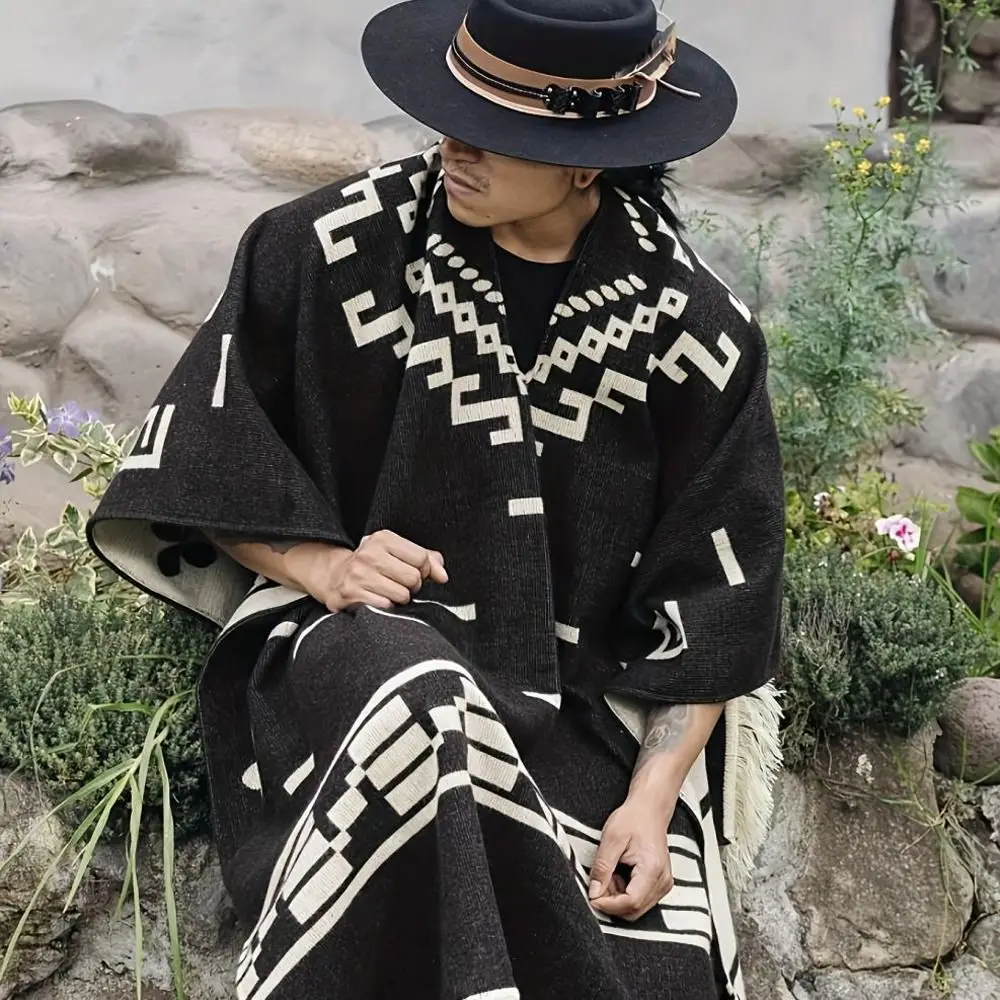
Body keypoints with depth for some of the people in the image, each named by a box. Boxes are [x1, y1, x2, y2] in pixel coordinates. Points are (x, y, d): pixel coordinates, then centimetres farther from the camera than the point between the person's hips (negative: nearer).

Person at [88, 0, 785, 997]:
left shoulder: (694, 328, -5)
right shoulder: (333, 247, -7)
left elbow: (712, 599, 0)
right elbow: (193, 469, 1)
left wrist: (654, 795, -10)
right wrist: (321, 566, -15)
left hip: (587, 701, 1)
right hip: (360, 651, 0)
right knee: (420, 710, -37)